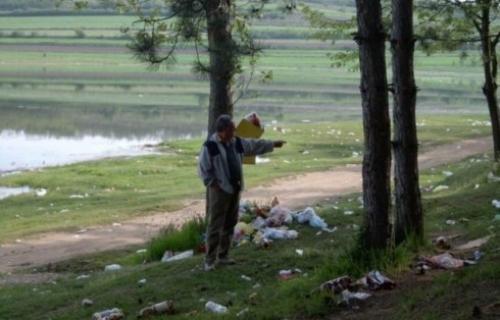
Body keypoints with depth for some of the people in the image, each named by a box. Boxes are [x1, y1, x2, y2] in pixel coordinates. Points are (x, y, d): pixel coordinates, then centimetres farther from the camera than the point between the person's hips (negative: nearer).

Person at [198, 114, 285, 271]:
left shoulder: (237, 142, 7)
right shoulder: (210, 146, -14)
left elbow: (255, 145, 21)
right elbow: (203, 169, -11)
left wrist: (273, 144, 25)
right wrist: (213, 184, -13)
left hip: (235, 190, 7)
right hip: (220, 191, -7)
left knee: (230, 224, 13)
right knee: (215, 226, -7)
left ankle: (223, 256, 24)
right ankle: (210, 260, -4)